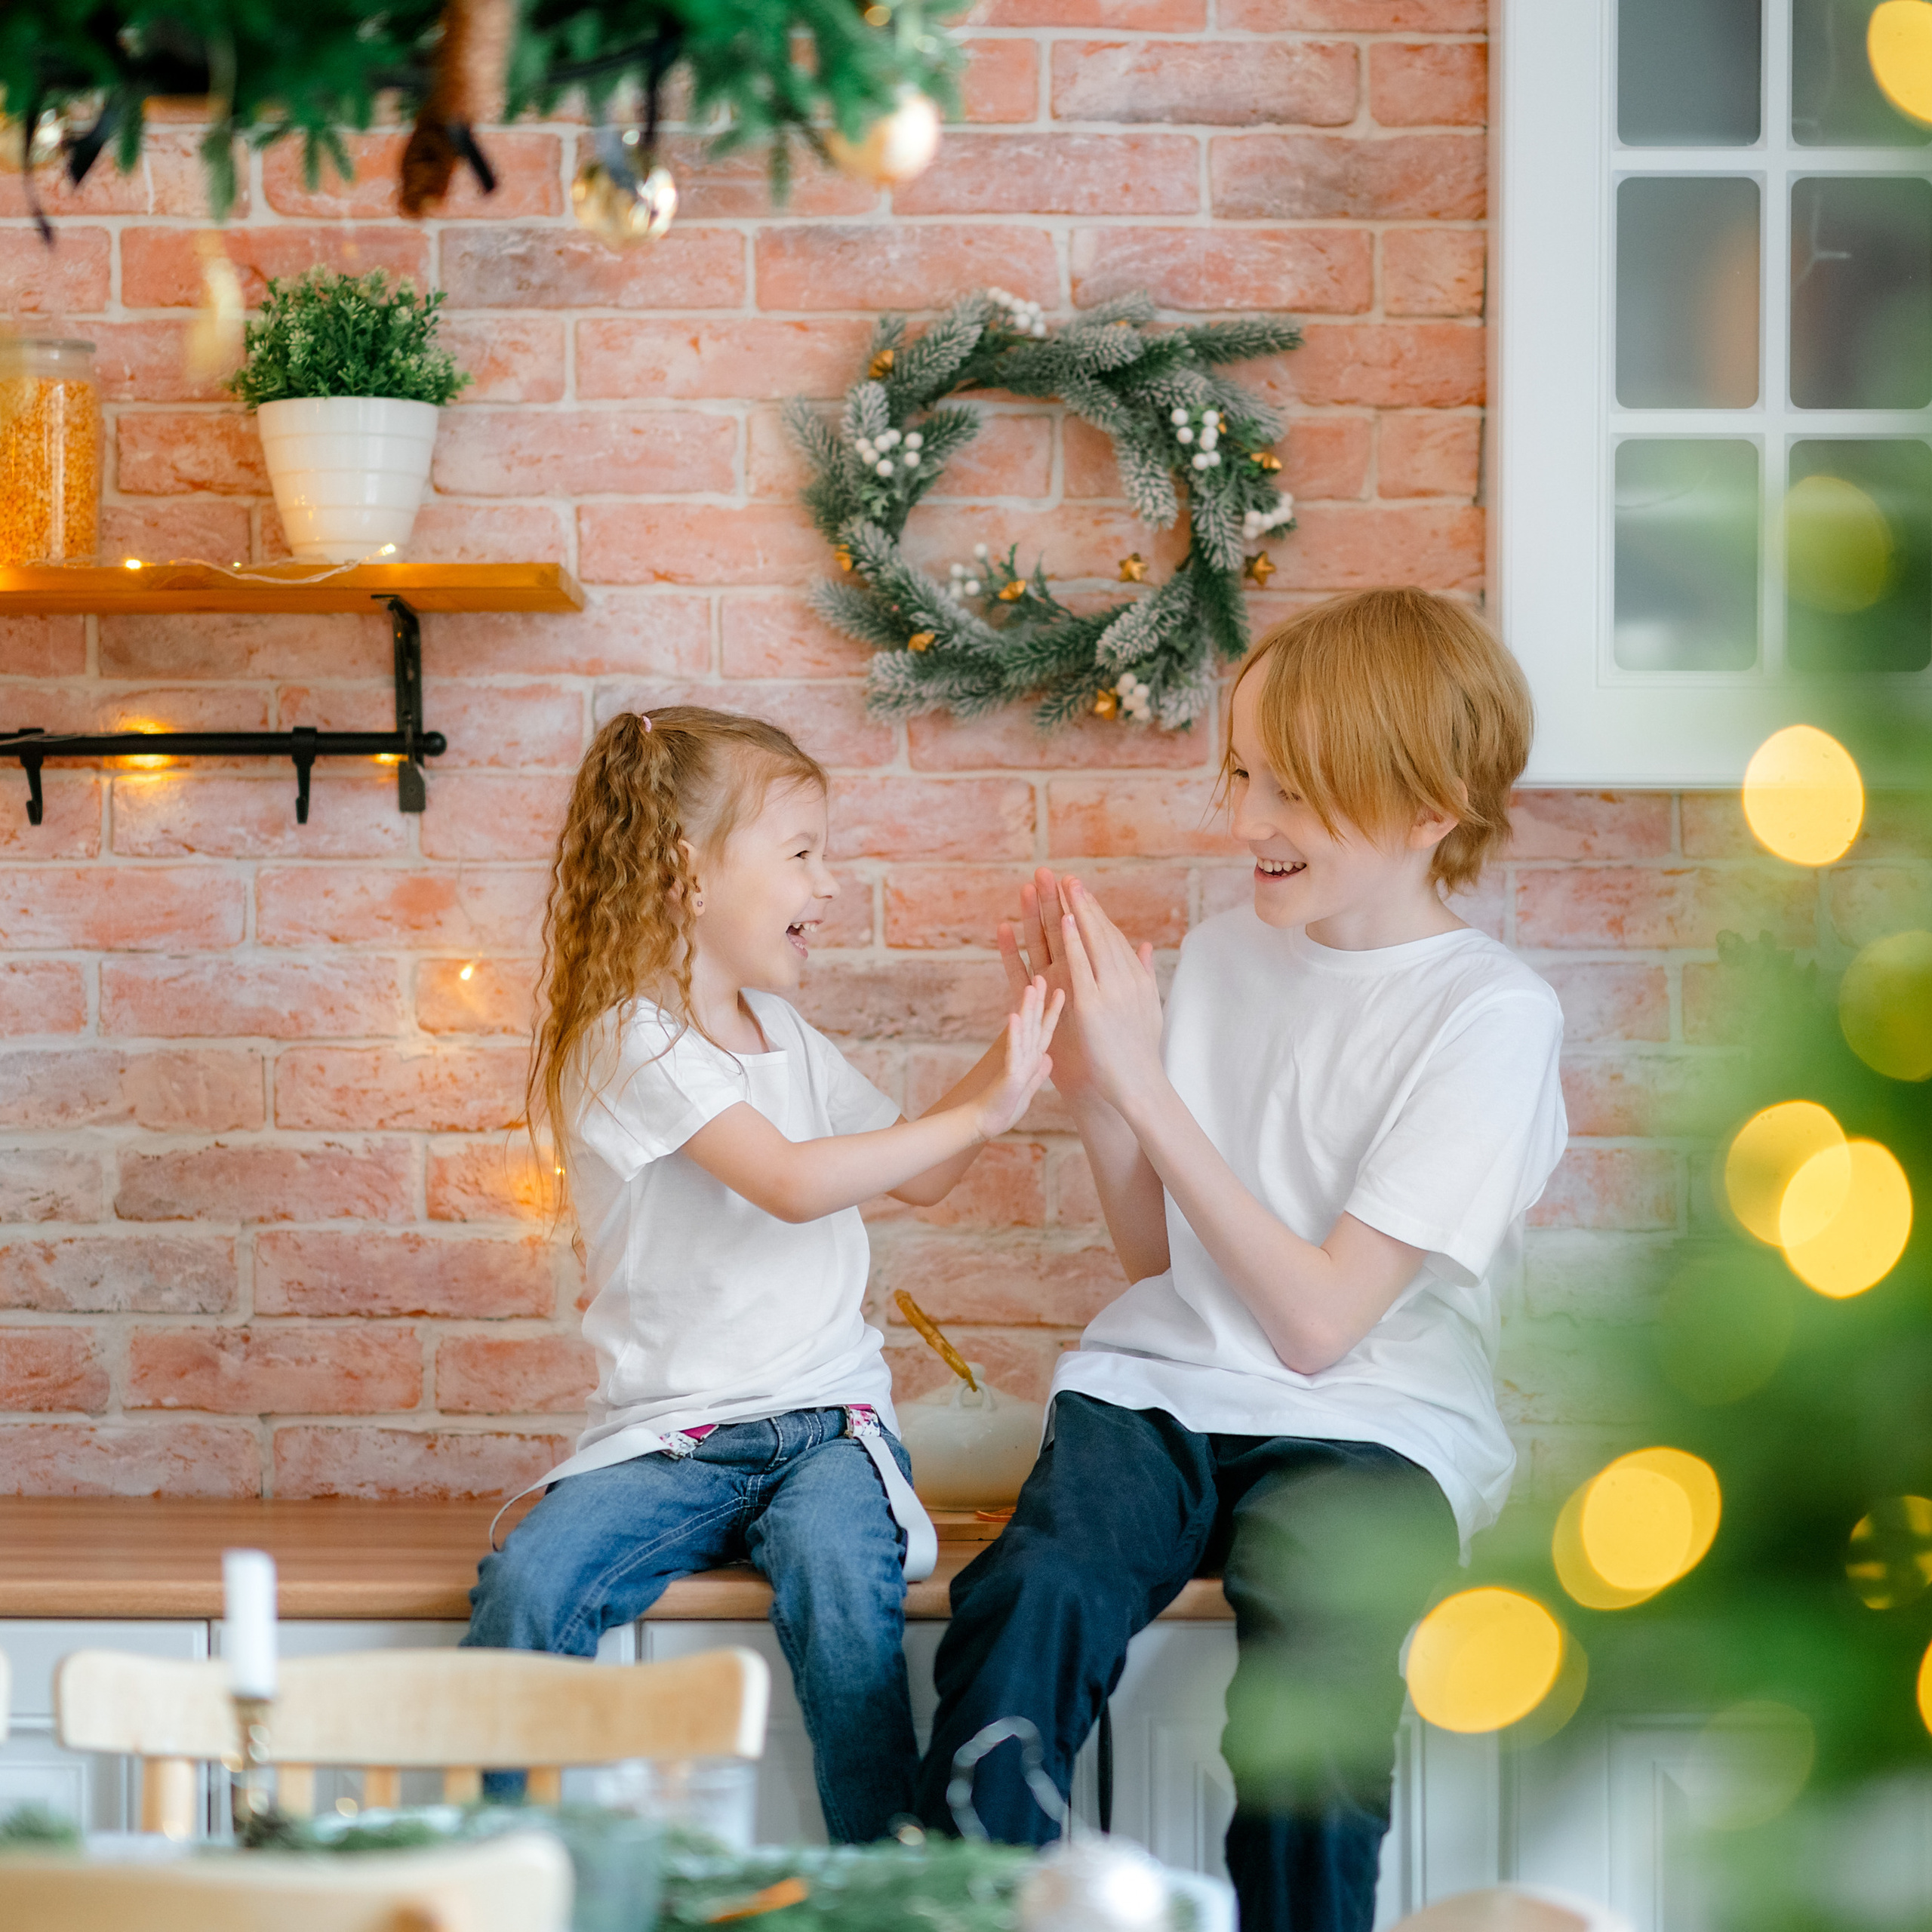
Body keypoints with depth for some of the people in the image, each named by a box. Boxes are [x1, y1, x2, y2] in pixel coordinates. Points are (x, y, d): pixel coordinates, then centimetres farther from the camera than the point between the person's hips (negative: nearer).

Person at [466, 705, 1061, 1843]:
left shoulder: (787, 1038, 16)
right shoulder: (630, 1040, -8)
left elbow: (916, 1178, 25)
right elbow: (792, 1182, -21)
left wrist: (1015, 1058, 12)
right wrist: (980, 1113, -17)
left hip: (827, 1416, 4)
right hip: (669, 1435, -4)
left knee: (837, 1569, -29)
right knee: (529, 1587, -28)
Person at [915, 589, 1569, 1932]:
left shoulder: (1490, 1015, -6)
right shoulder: (1225, 955, 10)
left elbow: (1319, 1321, -12)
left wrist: (1144, 1082, -13)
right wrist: (1093, 1080, -2)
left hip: (1363, 1424, -4)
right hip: (1162, 1385, 4)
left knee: (1314, 1665, -34)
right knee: (1032, 1600, -28)